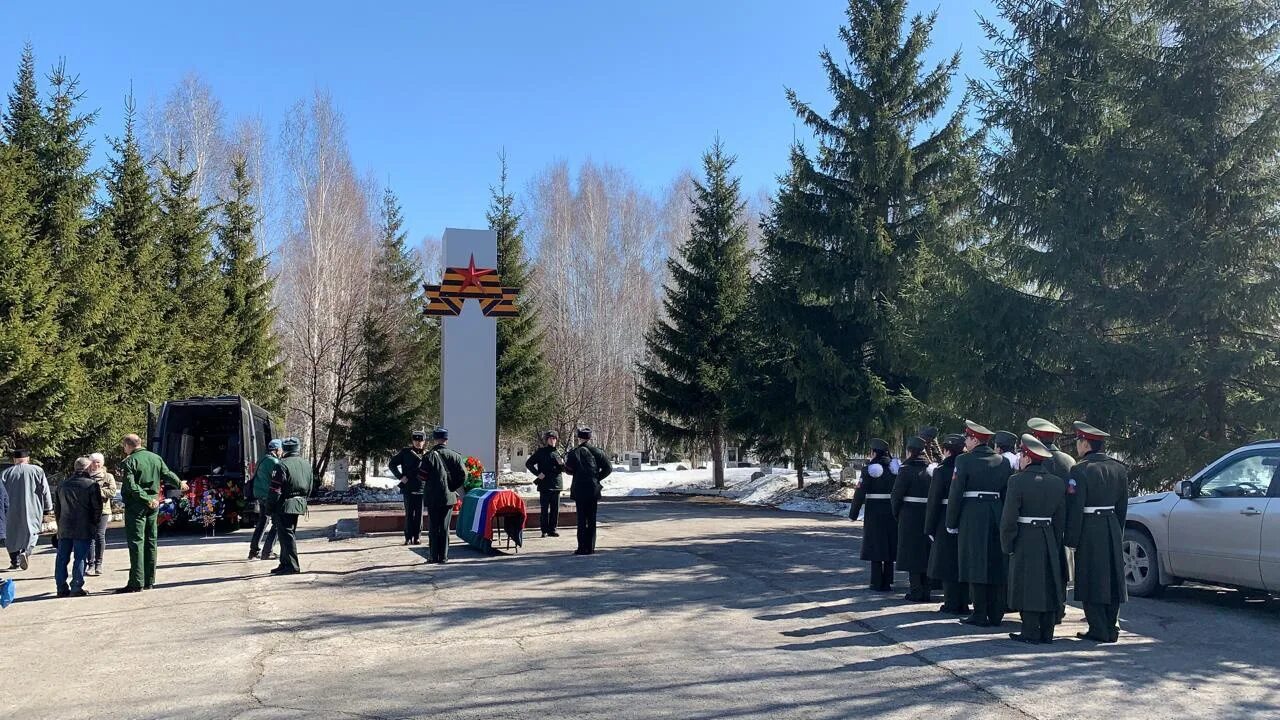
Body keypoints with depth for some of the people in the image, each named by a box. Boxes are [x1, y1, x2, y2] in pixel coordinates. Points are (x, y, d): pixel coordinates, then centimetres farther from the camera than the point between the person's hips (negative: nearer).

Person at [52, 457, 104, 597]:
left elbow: (56, 508, 17)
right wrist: (94, 524, 5)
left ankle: (62, 588, 12)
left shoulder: (63, 485, 12)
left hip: (64, 529, 5)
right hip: (84, 529, -5)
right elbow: (97, 508, -8)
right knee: (80, 559, 0)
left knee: (62, 558, 10)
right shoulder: (92, 484, -7)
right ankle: (76, 588, -2)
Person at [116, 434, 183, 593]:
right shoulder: (156, 458, 7)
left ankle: (136, 582, -5)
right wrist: (180, 484, 33)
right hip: (153, 505, 6)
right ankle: (149, 581, 17)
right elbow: (168, 475, 16)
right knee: (150, 542, 12)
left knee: (136, 542, -4)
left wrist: (148, 500, -19)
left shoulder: (128, 462, -11)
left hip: (135, 506, -6)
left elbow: (131, 486, -21)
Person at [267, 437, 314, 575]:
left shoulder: (282, 465, -15)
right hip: (300, 505, 8)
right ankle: (284, 564, 23)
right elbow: (310, 488, 15)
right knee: (288, 534, 17)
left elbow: (275, 490, -16)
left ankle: (292, 566, -3)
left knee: (287, 535, -3)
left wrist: (270, 506, -9)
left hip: (284, 505, -8)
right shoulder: (307, 465, 10)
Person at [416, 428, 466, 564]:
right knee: (444, 528, 9)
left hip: (432, 497, -2)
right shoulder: (455, 456, -2)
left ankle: (434, 557, 7)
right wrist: (452, 488, 6)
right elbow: (463, 476, -5)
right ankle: (443, 557, 9)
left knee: (433, 528, 7)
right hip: (448, 497, 2)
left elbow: (421, 476, -11)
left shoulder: (429, 456, -9)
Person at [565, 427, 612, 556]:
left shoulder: (574, 453, -8)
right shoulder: (597, 452, 1)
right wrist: (597, 478, 8)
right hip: (594, 490, 3)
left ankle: (582, 548, -1)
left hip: (579, 490, -3)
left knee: (581, 519, 1)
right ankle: (590, 547, 10)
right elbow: (608, 467, 0)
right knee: (592, 519, 9)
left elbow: (569, 469, -9)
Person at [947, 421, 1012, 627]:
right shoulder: (1003, 462, 8)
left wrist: (951, 523, -1)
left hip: (972, 517, -5)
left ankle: (980, 615, 1)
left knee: (976, 566, 0)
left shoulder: (964, 460, -8)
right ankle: (996, 615, 15)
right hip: (997, 516, 5)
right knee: (996, 565, 10)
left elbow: (955, 493, -9)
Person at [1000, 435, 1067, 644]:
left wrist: (1007, 545, -5)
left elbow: (1009, 517, -14)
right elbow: (1061, 520, 8)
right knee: (1047, 585, 12)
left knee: (1027, 586, 1)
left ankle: (1031, 632, 3)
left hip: (1025, 541, -5)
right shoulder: (1058, 483, 6)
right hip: (1049, 541, 5)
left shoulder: (1017, 480, -12)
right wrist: (1055, 544, 14)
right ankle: (1047, 632, 17)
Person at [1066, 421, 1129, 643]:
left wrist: (1072, 539, -10)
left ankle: (1099, 630, 3)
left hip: (1090, 531, -6)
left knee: (1091, 580, 1)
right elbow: (1122, 506, 13)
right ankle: (1111, 628, 19)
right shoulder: (1119, 468, 8)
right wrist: (1118, 532, 19)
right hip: (1112, 530, 7)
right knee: (1111, 579, 12)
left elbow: (1075, 508, -15)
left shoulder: (1080, 470, -13)